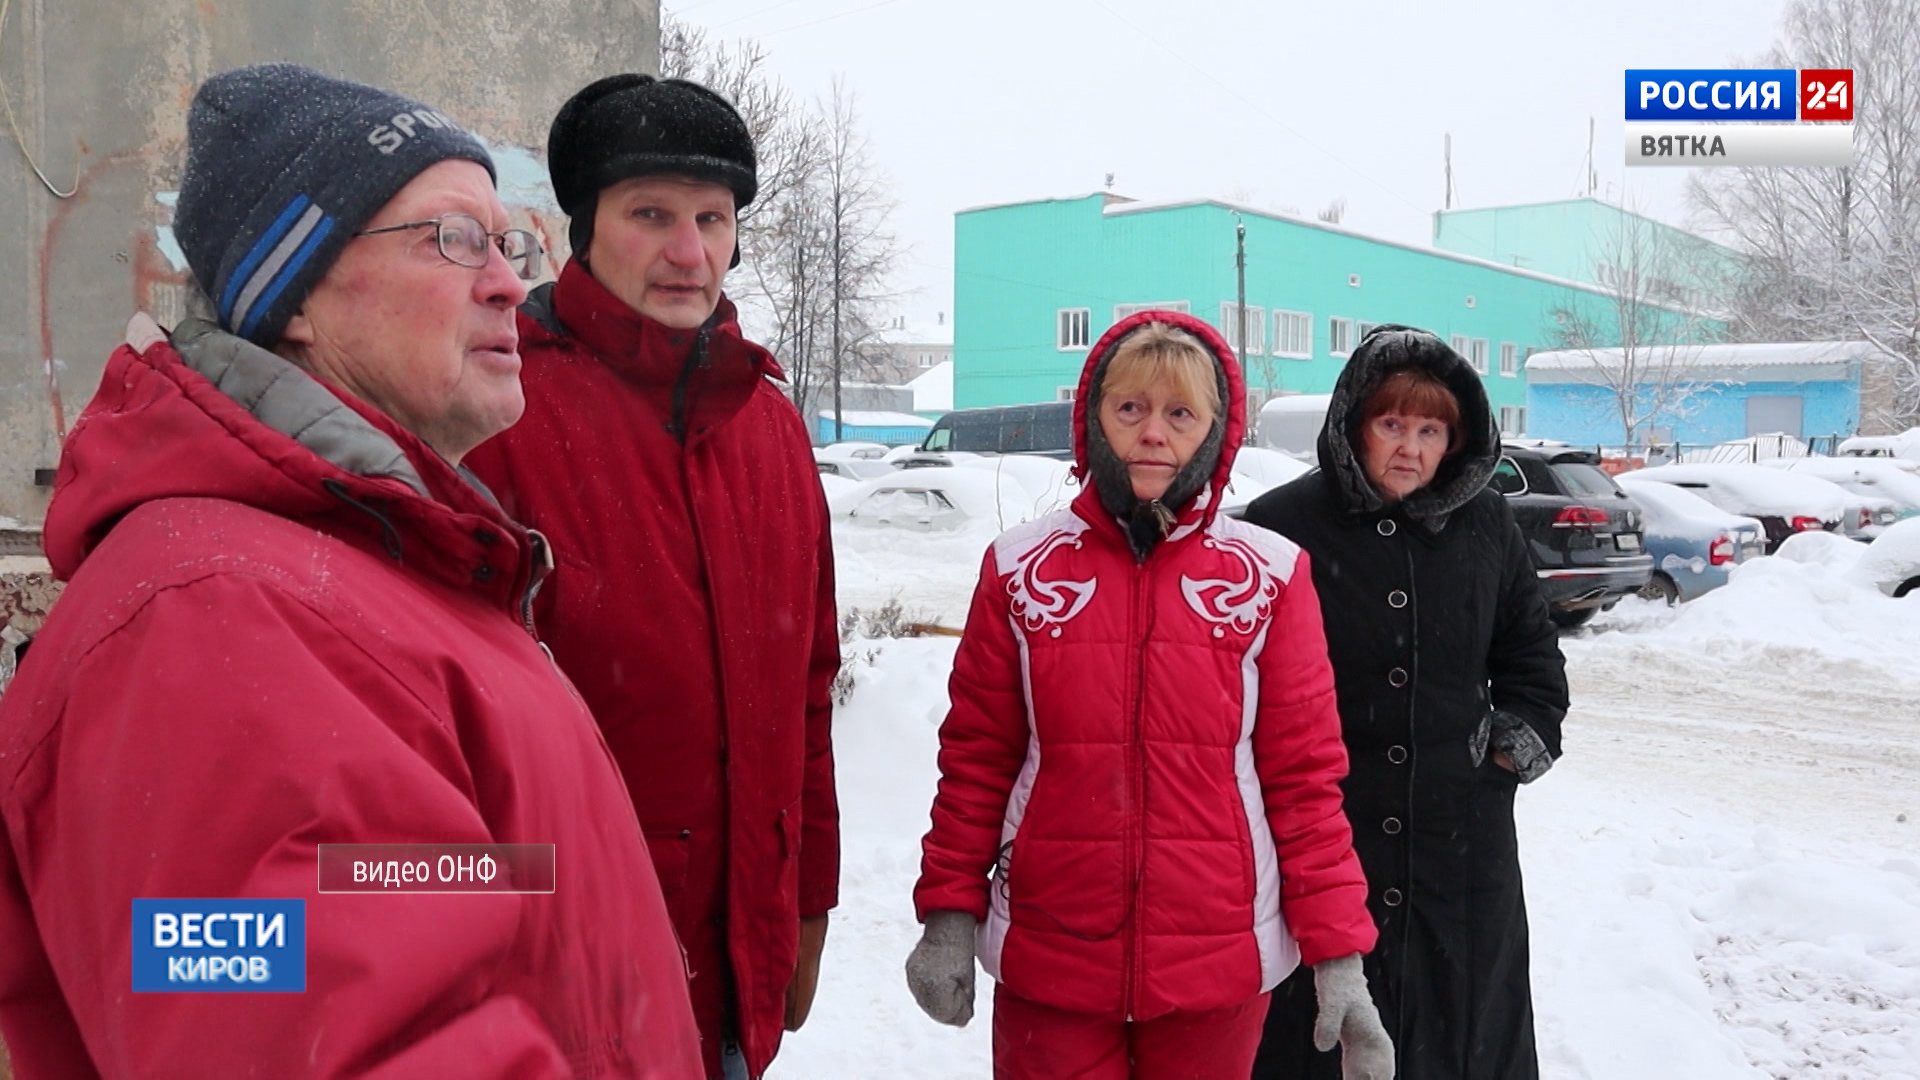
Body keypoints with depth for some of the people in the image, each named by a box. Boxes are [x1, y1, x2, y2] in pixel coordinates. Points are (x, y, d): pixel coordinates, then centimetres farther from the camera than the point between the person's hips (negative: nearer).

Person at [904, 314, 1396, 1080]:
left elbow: (1305, 775, -1)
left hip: (1219, 970, 0)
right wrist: (949, 915, 1)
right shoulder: (1020, 570, 0)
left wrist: (1336, 950, -4)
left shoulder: (1271, 576, -1)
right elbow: (976, 756, 4)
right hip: (1047, 965, 0)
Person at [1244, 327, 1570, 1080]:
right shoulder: (1281, 526, -6)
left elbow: (1531, 647, 21)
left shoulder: (1487, 527, 6)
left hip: (1463, 844, 4)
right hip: (1317, 838, -3)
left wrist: (1528, 728, 6)